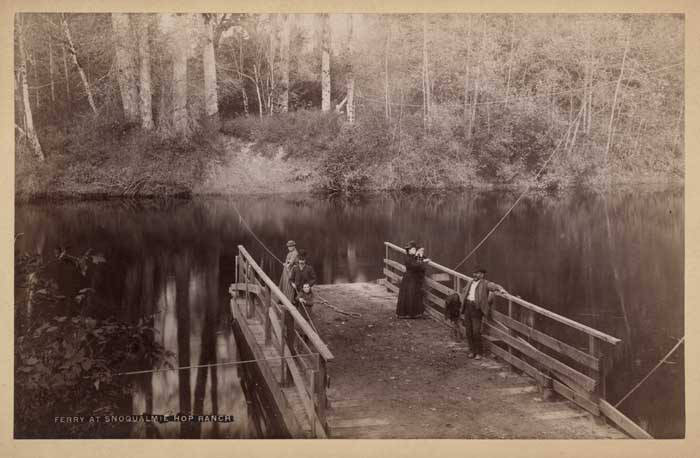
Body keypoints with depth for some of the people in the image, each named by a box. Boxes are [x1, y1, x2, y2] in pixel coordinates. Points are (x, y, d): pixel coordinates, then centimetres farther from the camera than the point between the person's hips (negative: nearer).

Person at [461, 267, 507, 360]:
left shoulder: (485, 283, -2)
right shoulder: (470, 282, 17)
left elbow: (494, 286, -18)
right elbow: (464, 290, 36)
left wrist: (501, 289, -37)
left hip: (476, 308, -6)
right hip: (467, 307, 6)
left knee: (476, 331, -9)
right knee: (468, 330, 7)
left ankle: (479, 352, 4)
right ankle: (472, 350, 19)